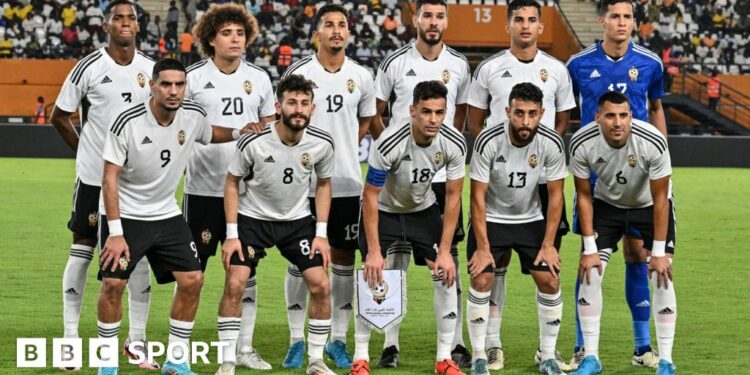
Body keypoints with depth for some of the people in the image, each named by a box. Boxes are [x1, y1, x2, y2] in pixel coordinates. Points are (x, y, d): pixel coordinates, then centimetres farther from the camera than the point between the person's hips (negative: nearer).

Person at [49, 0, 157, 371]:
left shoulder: (151, 69, 4)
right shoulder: (89, 68, -7)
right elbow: (59, 117, 1)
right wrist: (88, 152, 1)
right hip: (94, 176, -3)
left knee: (139, 256, 5)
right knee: (82, 250, 1)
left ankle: (136, 339, 13)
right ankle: (70, 337, 9)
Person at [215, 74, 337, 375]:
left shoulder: (322, 143, -14)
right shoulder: (253, 142, -22)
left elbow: (323, 184, 4)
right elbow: (232, 182, -8)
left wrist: (321, 233, -2)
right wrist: (231, 235, -11)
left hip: (298, 220, 2)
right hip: (252, 217, -2)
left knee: (321, 285, -7)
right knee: (234, 284, -15)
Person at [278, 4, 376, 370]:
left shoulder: (360, 77, 4)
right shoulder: (298, 73, -4)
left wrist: (342, 150, 10)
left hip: (347, 183, 2)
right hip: (304, 182, -2)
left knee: (344, 258, 6)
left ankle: (338, 339, 14)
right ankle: (297, 340, 9)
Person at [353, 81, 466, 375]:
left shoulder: (454, 144, -23)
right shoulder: (389, 143, -33)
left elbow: (452, 196, -13)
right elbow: (370, 196, -24)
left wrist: (444, 251, -15)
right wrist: (374, 251, -24)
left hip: (423, 209, 3)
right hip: (383, 210, -3)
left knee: (446, 274, -8)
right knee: (373, 276, -13)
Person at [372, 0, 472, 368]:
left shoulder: (459, 65, 5)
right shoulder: (395, 62, -2)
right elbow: (375, 114, 5)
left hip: (444, 173, 2)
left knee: (448, 255, 3)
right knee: (396, 254, 1)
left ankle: (455, 341, 8)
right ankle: (391, 343, 6)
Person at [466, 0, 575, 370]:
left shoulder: (556, 70, 7)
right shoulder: (489, 69, 3)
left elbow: (562, 121, 14)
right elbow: (474, 121, 6)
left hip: (543, 175, 2)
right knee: (497, 256, 0)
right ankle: (492, 343, 6)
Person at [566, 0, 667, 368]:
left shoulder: (649, 63, 1)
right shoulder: (579, 64, -2)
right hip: (592, 171, -1)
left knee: (636, 254, 3)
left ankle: (643, 345, 11)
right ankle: (582, 347, 7)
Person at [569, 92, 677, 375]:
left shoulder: (653, 143, -33)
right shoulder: (582, 144, -27)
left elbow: (660, 199, -22)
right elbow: (584, 196, -13)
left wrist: (659, 252, -19)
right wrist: (589, 249, -14)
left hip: (649, 205, -2)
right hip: (607, 204, 2)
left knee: (662, 277, -12)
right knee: (589, 274, -8)